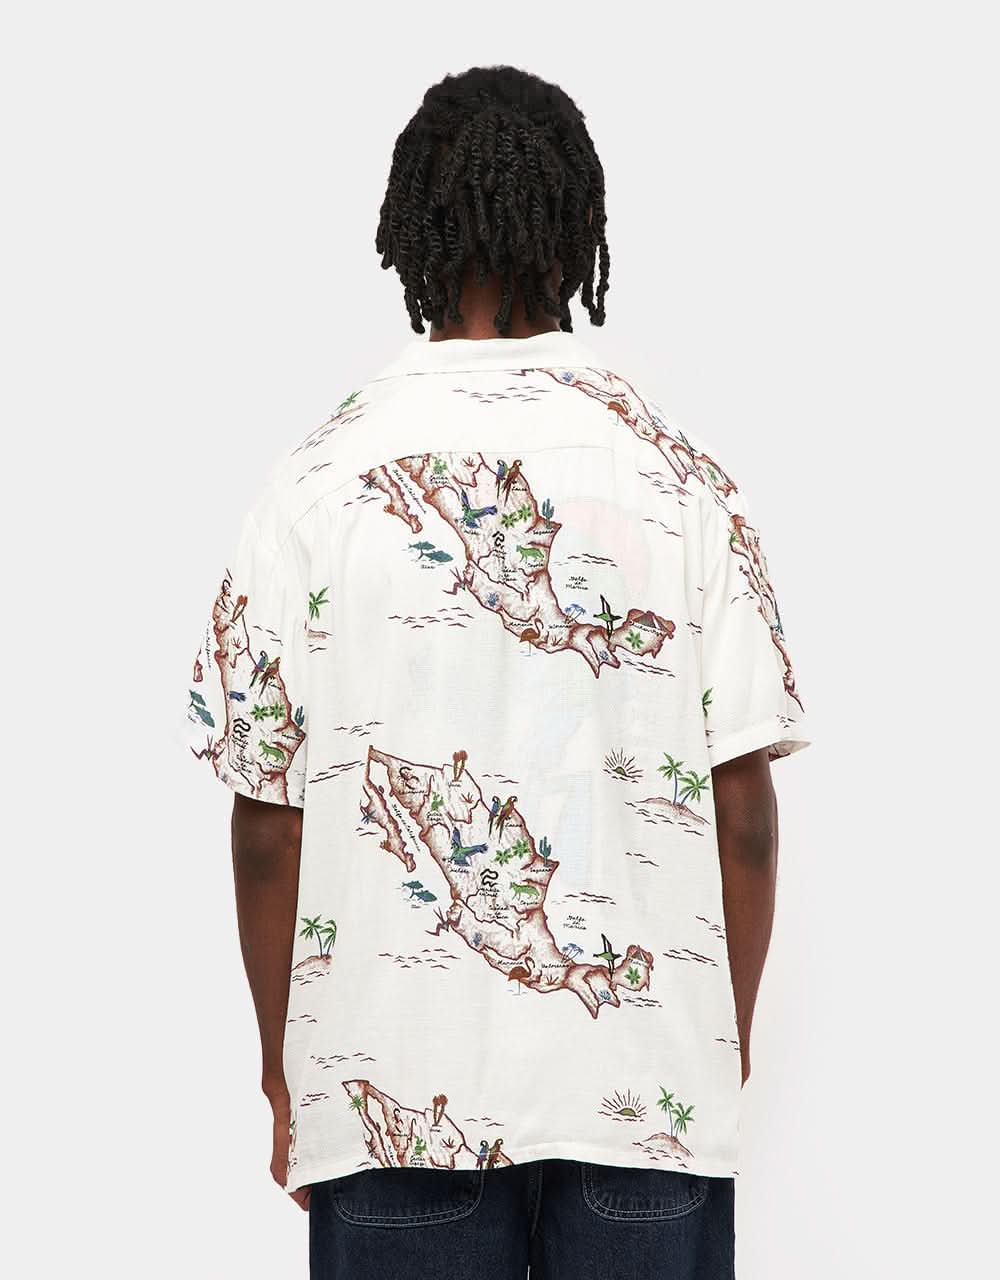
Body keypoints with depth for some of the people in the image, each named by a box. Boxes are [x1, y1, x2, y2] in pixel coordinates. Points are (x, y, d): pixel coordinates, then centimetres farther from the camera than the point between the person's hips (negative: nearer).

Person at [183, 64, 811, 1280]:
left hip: (393, 1083, 0)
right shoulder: (676, 473, -4)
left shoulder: (319, 480, -4)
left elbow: (267, 813, -2)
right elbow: (740, 799, -3)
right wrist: (729, 1039, 11)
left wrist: (283, 1062, 10)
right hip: (646, 1075, 0)